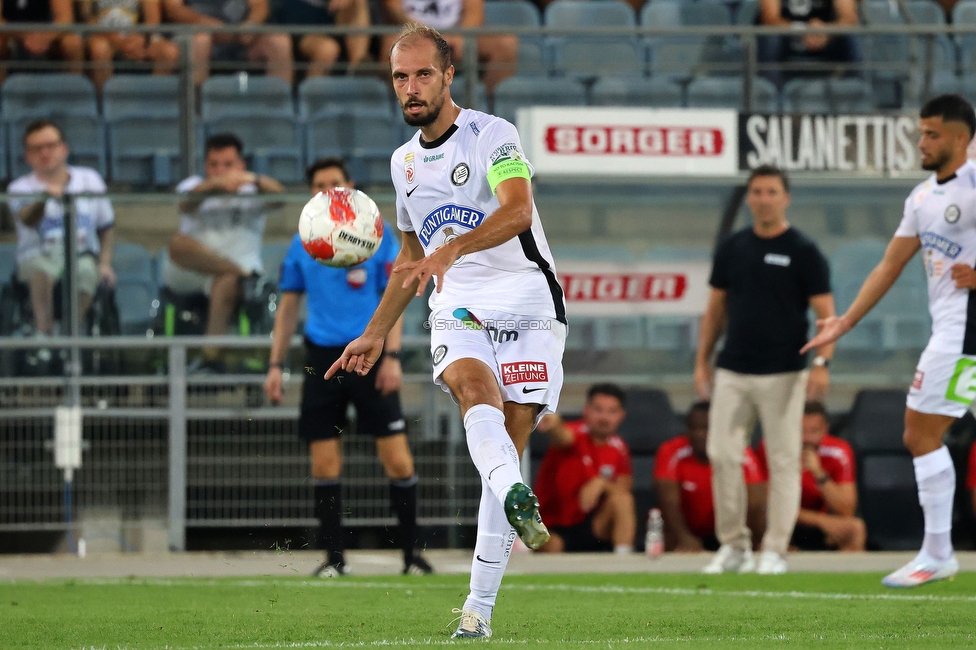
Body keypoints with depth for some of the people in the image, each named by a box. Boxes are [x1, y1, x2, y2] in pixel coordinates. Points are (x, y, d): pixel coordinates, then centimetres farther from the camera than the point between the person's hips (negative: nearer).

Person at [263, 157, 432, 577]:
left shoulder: (377, 235, 3)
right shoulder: (302, 244, 11)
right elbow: (288, 306, 16)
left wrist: (392, 356, -9)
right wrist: (276, 365, 9)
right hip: (322, 359, 3)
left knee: (398, 461, -8)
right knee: (325, 466, -1)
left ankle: (411, 554, 0)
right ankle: (333, 557, 8)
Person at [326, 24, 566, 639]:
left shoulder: (491, 134, -6)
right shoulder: (404, 161, 16)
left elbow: (519, 209, -25)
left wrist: (452, 248, -39)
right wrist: (376, 335, 28)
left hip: (528, 303, -4)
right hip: (458, 310, 4)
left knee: (510, 443, -8)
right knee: (473, 385, -30)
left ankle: (480, 606, -4)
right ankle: (517, 498, -57)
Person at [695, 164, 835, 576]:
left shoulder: (803, 252, -2)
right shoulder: (731, 249, 10)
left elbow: (826, 313, -5)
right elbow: (716, 308, 17)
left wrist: (822, 362, -18)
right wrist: (702, 361, 12)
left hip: (783, 375, -4)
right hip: (732, 372, 4)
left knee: (783, 461, -2)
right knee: (722, 456, -2)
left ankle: (775, 551, 4)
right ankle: (733, 545, 7)